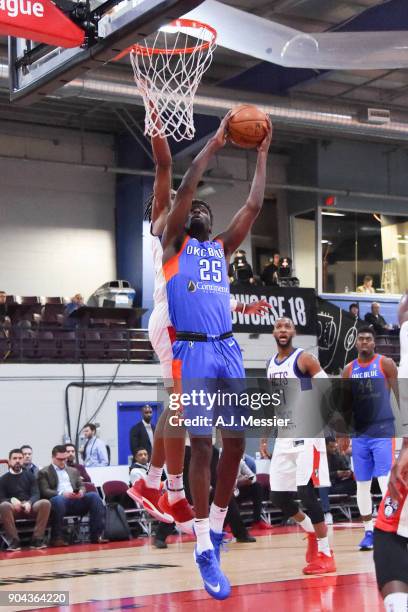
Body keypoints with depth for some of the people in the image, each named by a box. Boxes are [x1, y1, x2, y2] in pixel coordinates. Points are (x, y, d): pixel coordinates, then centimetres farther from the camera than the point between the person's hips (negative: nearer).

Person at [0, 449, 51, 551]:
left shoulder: (29, 475, 13)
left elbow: (36, 494, 4)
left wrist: (29, 503, -19)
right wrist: (12, 500, -19)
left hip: (29, 506, 1)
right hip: (14, 508, -1)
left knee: (45, 503, -30)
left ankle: (37, 539, -28)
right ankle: (14, 541, -31)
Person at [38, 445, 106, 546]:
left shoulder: (73, 471, 29)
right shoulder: (44, 472, 13)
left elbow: (81, 486, 21)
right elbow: (45, 491, -1)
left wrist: (81, 492, -5)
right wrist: (62, 494, -18)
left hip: (76, 500, 5)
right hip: (60, 500, -5)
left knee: (94, 496, -23)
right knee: (58, 499, -40)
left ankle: (96, 535, -25)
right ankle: (57, 538, -34)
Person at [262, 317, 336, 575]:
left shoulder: (305, 359, -7)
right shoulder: (271, 364, 14)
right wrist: (266, 433, 18)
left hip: (307, 435, -7)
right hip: (284, 437, 7)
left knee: (307, 492, -13)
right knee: (279, 496, 6)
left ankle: (325, 555, -4)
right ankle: (312, 532, 30)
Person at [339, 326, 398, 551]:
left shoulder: (385, 364, -3)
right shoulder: (349, 370, 9)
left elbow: (400, 395, -3)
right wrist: (343, 434, 10)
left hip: (383, 432, -4)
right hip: (359, 434, 4)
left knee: (385, 481, -10)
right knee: (362, 484, 6)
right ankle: (368, 531, 15)